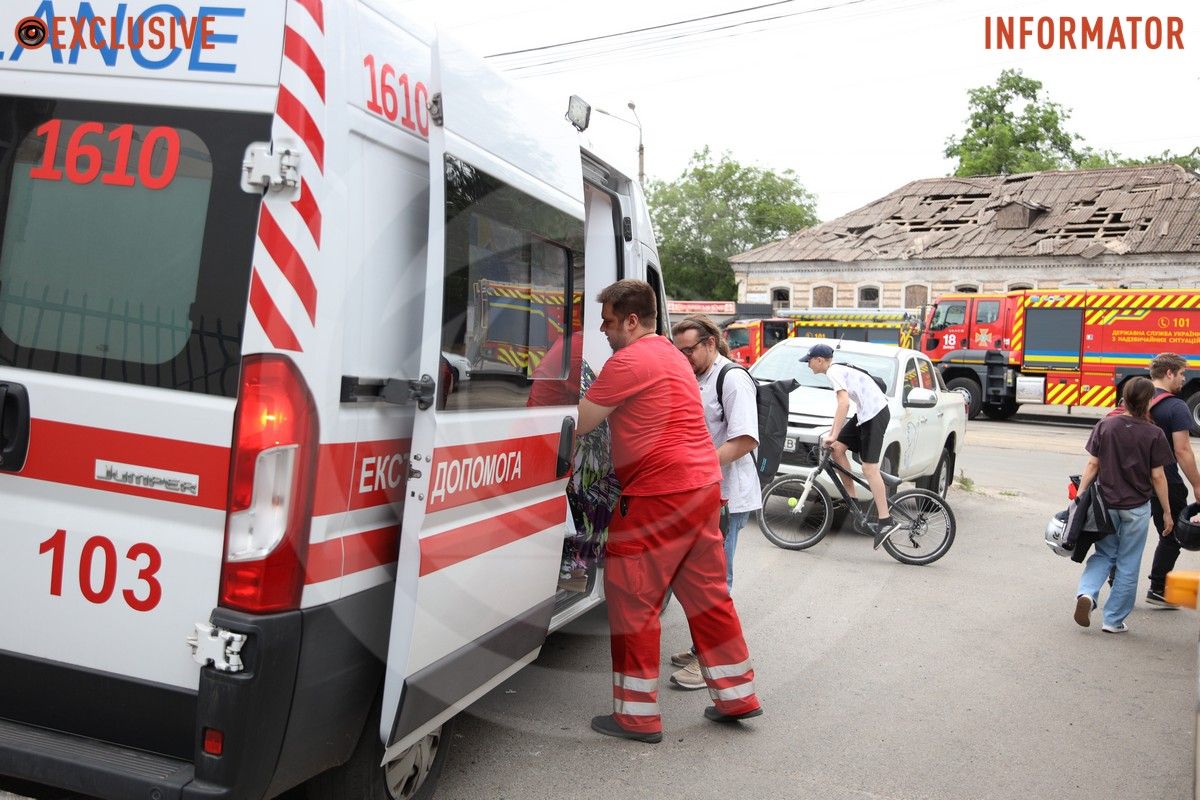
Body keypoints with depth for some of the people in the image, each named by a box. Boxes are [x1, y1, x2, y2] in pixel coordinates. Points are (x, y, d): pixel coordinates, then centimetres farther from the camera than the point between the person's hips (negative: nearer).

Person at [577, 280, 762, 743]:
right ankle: (737, 696, 27)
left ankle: (637, 715, 10)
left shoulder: (630, 360, -13)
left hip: (659, 495, -10)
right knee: (706, 593, 17)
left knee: (631, 601, 2)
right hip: (702, 485, 10)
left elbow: (579, 423, -12)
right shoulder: (669, 354, 18)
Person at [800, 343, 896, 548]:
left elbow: (844, 404, -24)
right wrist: (833, 431, 25)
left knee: (869, 468, -13)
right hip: (865, 413, 10)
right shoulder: (839, 369, 19)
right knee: (838, 448, 8)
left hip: (875, 414, -10)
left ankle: (886, 521, -14)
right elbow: (843, 404, 25)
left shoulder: (834, 372, -11)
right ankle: (851, 499, 12)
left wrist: (833, 435, -25)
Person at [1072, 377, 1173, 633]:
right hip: (1137, 508, -2)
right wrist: (1167, 513, 3)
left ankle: (1086, 593, -8)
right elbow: (1158, 476, -6)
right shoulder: (1153, 434, -9)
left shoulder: (1104, 426, -4)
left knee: (1103, 554, 17)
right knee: (1128, 564, 9)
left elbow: (1092, 465, -4)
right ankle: (1114, 620, 15)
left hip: (1106, 504, 2)